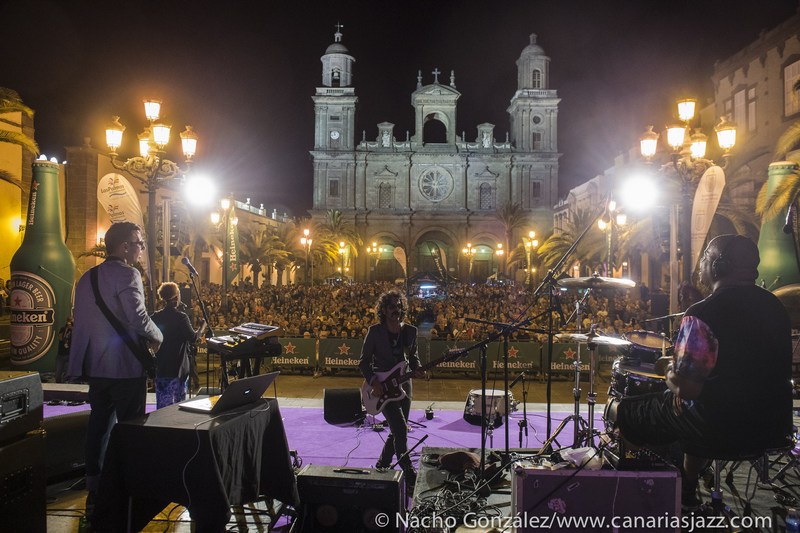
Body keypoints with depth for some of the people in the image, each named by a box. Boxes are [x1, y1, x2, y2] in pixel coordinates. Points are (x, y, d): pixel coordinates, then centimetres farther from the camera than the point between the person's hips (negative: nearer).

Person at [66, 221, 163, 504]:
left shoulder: (87, 277, 11)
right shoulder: (127, 274, -14)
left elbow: (81, 323, 15)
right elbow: (138, 319, -23)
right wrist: (157, 337, -6)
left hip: (96, 367, 8)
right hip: (126, 367, -8)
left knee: (99, 426, 15)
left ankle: (95, 488, 24)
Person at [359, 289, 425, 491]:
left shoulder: (410, 331, 3)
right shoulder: (375, 331, -8)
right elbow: (364, 361, -4)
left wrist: (416, 369, -7)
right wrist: (373, 381, -18)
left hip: (403, 385, 5)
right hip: (383, 386, -5)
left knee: (397, 431, 13)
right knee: (401, 429, -14)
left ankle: (381, 466, 33)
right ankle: (409, 475, -4)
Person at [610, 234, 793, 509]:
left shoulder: (702, 314, -22)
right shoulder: (774, 305, 3)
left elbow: (686, 387, -23)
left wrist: (672, 376, -1)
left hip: (725, 430, -7)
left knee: (624, 411, 10)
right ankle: (687, 495, 42)